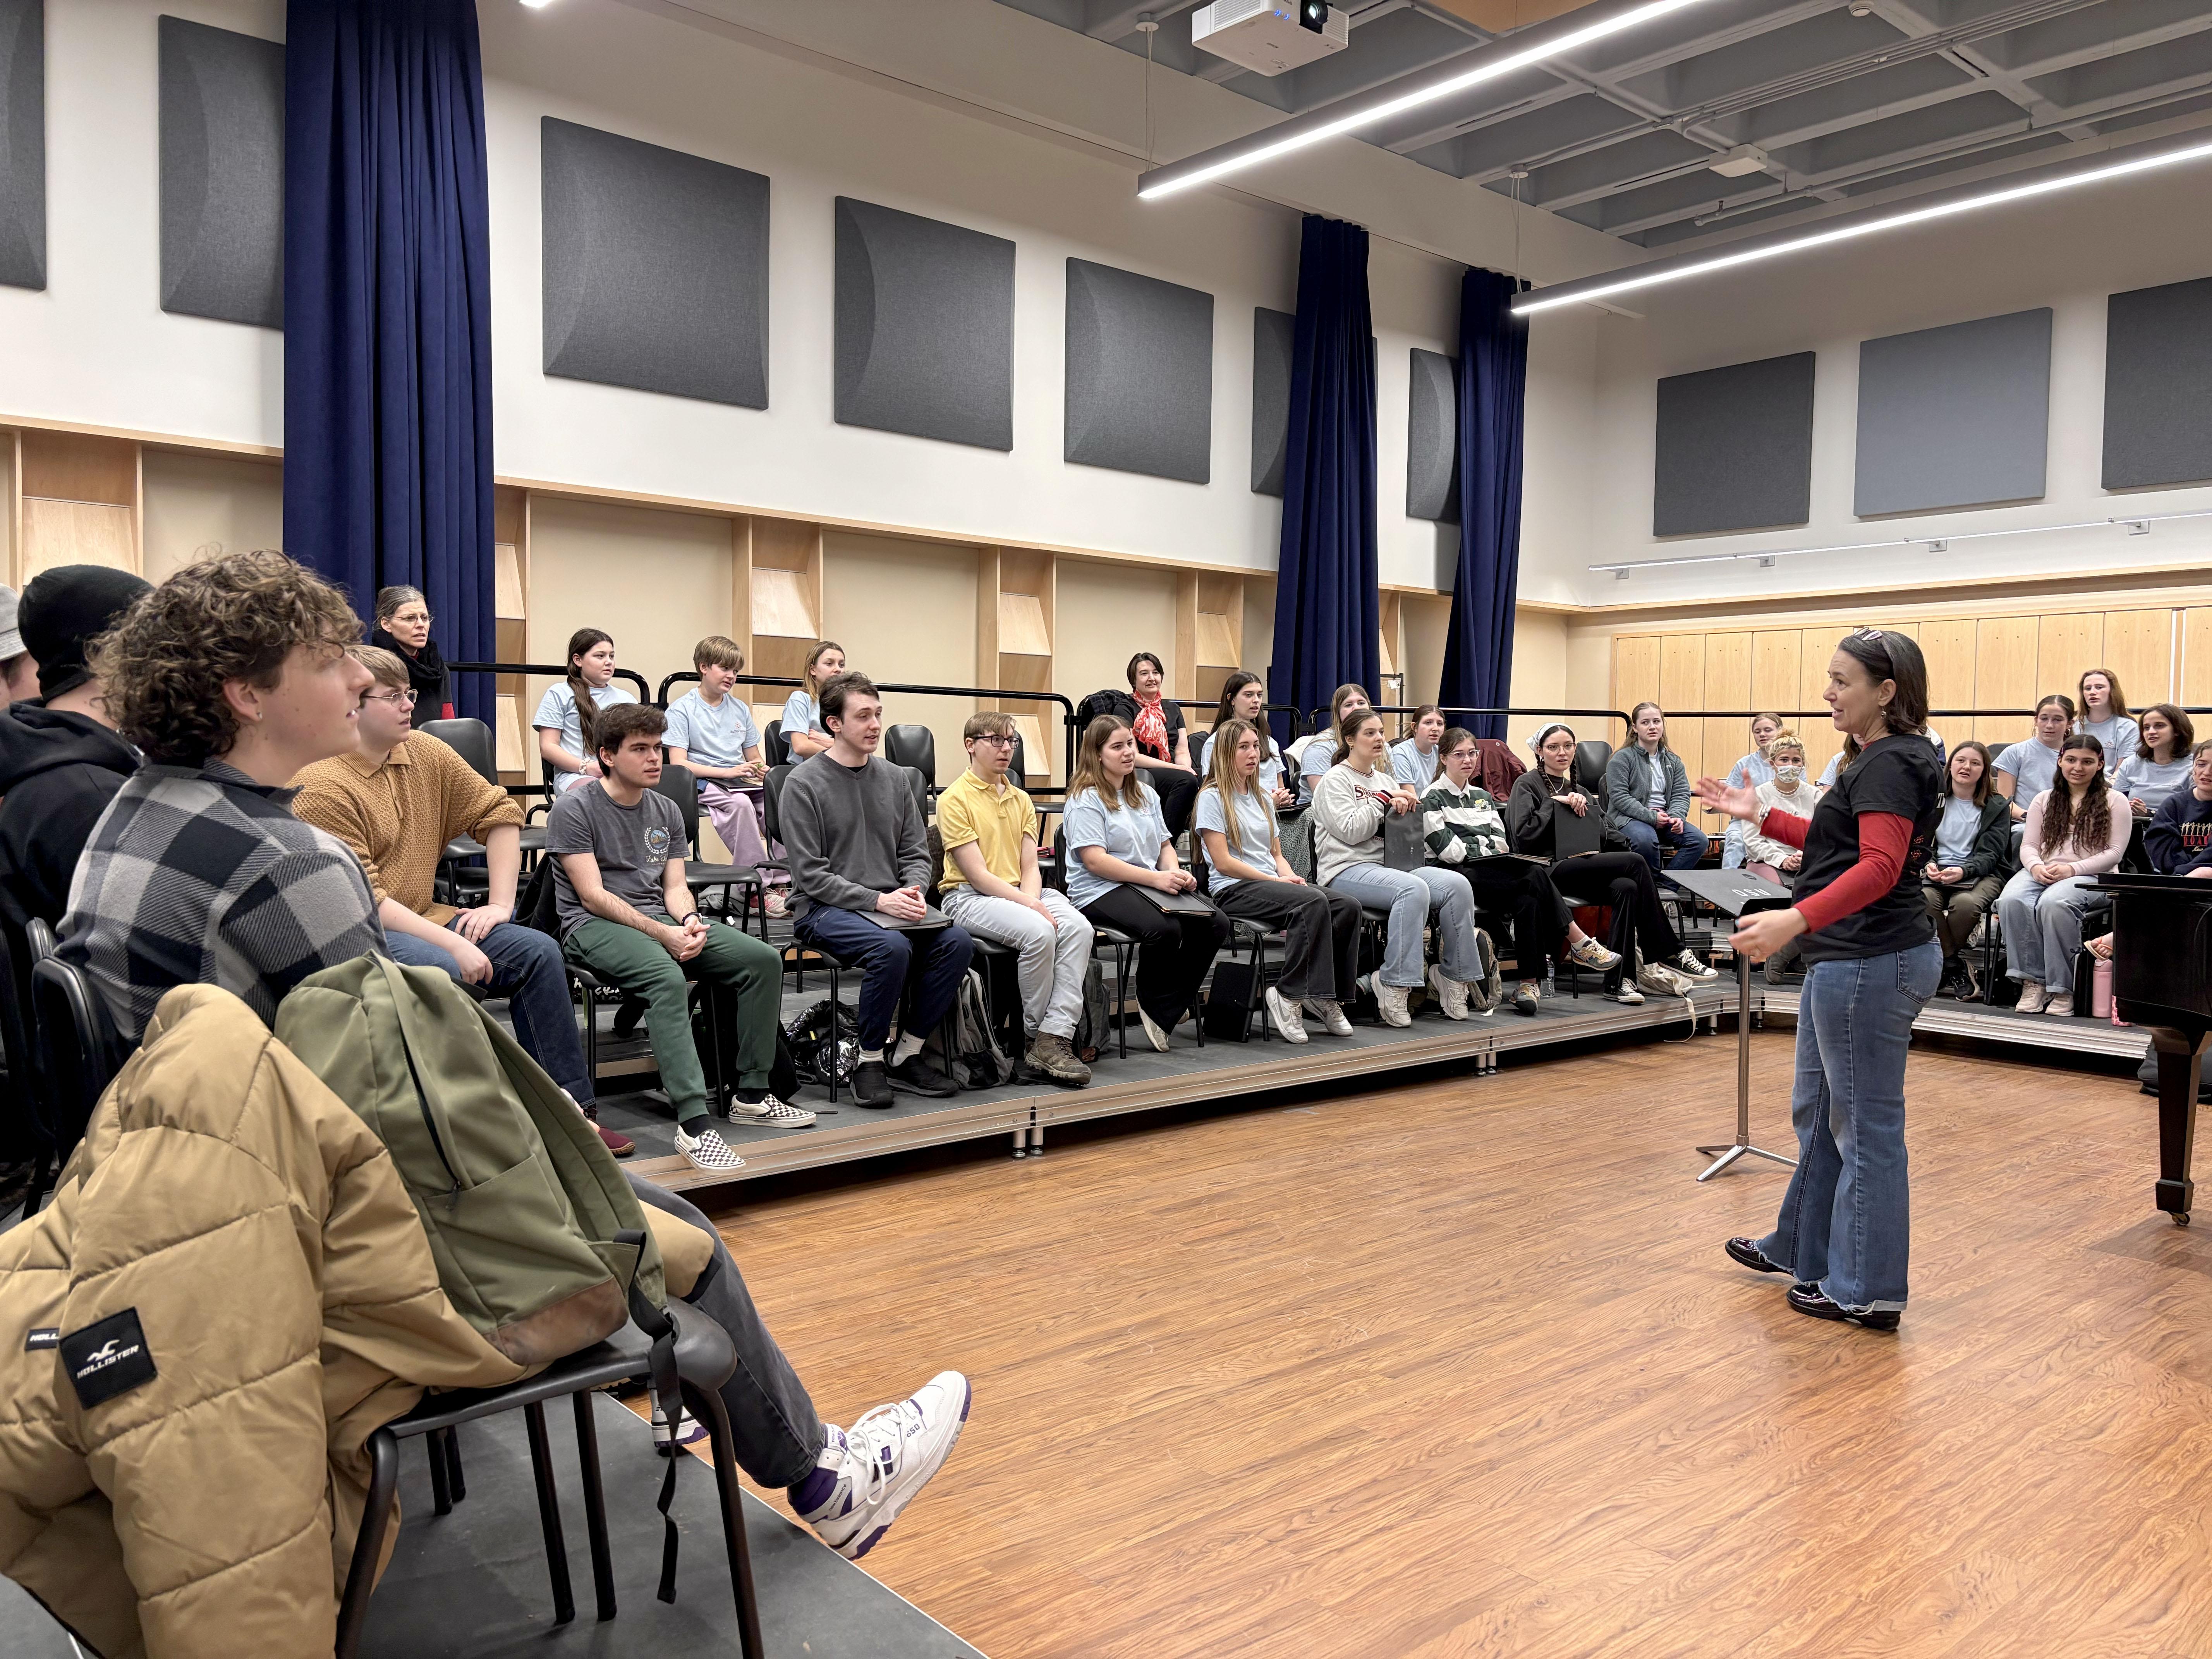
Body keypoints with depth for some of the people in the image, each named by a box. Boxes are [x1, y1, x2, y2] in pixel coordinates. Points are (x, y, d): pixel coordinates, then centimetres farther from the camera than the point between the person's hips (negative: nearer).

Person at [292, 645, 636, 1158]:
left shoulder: (424, 752, 5)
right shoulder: (322, 787, -16)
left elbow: (501, 813, 12)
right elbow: (361, 900, -19)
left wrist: (500, 903, 1)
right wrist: (453, 943, -24)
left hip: (422, 917, 7)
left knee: (538, 950, -9)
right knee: (445, 970, -35)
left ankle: (570, 1109, -5)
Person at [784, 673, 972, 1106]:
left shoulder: (895, 778, 11)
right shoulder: (804, 784, -5)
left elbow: (916, 853, 14)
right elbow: (811, 875, -10)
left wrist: (913, 892, -8)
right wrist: (878, 901, -19)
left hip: (890, 903, 5)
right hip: (823, 909, -5)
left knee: (957, 941, -21)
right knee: (892, 946, -34)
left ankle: (907, 1054, -6)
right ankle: (870, 1061, -13)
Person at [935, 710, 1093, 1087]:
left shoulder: (1021, 799, 17)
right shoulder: (955, 799, -5)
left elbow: (1030, 867, 10)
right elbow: (978, 874, -12)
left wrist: (1033, 899, -12)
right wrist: (1029, 906, -18)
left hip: (1020, 893, 6)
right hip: (969, 897, -6)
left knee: (1078, 927, -23)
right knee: (1038, 932, -33)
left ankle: (1056, 1037, -26)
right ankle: (1034, 1037, -13)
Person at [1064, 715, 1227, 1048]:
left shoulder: (1145, 794, 19)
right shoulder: (1086, 800, -6)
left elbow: (1165, 845, 22)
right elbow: (1094, 861, -16)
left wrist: (1176, 872, -3)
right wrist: (1156, 878, -23)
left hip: (1152, 886, 8)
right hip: (1101, 892, -8)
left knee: (1216, 924, -15)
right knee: (1165, 929, -35)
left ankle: (1171, 1007, -3)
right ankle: (1155, 1004, -8)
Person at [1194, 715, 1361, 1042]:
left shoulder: (1263, 797, 23)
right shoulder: (1212, 798, -1)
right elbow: (1223, 862, -9)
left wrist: (1290, 876, -2)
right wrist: (1277, 880, -12)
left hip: (1272, 884, 7)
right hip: (1233, 890, -7)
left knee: (1349, 906, -18)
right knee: (1313, 903, -33)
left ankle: (1326, 996, -15)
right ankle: (1291, 994, -27)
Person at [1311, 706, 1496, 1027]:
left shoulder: (1384, 779, 24)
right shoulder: (1335, 780, 2)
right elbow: (1351, 831, -12)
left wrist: (1403, 806, 0)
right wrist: (1383, 800, -7)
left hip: (1388, 864, 7)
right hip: (1347, 870, -7)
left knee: (1457, 885, -19)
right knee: (1414, 889, -37)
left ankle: (1456, 975, -14)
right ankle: (1395, 986, -34)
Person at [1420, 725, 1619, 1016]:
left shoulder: (1482, 796, 24)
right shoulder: (1433, 798, 4)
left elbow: (1502, 843, 13)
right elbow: (1447, 850, -8)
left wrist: (1472, 847, -7)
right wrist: (1487, 847, -1)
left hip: (1491, 872, 6)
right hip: (1457, 875, -6)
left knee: (1528, 899, -29)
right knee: (1535, 875, -27)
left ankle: (1528, 983, -31)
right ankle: (1578, 943, -19)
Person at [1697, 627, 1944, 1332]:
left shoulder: (1890, 765, -17)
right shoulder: (1878, 760, 15)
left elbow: (1881, 866, -29)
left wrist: (1796, 920, -40)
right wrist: (1760, 816, 23)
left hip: (1871, 962, -11)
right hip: (1851, 959, 11)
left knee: (1866, 1124, 0)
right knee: (1818, 1111, 20)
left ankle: (1866, 1291, 12)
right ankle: (1803, 1250, 35)